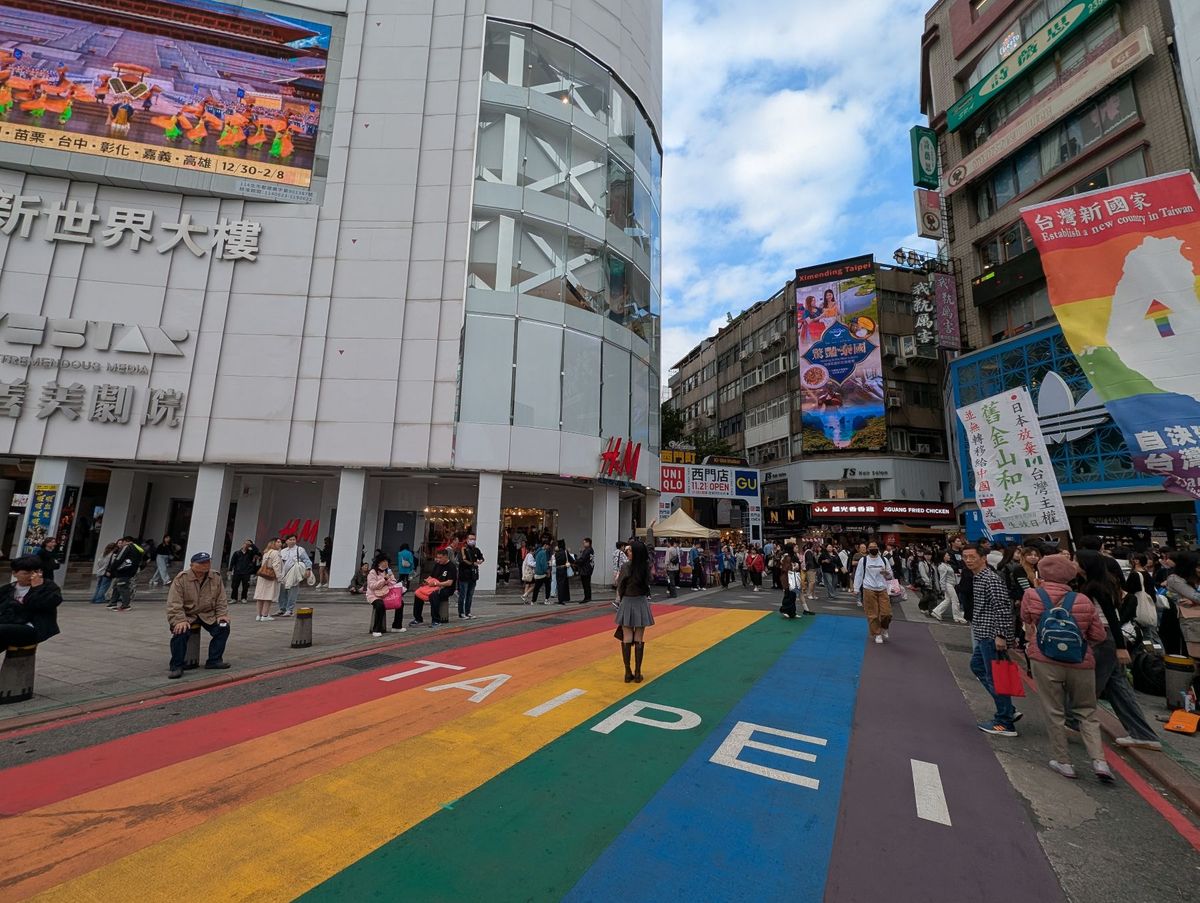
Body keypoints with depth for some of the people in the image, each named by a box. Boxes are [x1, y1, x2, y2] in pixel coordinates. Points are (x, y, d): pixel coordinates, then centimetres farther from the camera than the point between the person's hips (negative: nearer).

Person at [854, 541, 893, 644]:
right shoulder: (863, 560, -1)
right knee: (872, 614, 0)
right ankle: (877, 634, 16)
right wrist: (856, 589, -1)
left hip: (882, 590, 2)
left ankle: (884, 628, 29)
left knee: (886, 613, -1)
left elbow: (890, 576, 14)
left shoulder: (883, 559, 7)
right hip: (869, 590, -2)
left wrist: (886, 573, -10)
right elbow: (858, 574, 2)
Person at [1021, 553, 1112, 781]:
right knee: (1087, 713, 17)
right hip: (1081, 665, 2)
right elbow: (1098, 635, 2)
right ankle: (1099, 760, 7)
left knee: (1054, 713, 10)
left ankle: (1063, 762, 17)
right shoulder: (1083, 601, -6)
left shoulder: (1031, 595, -9)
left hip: (1045, 663, -2)